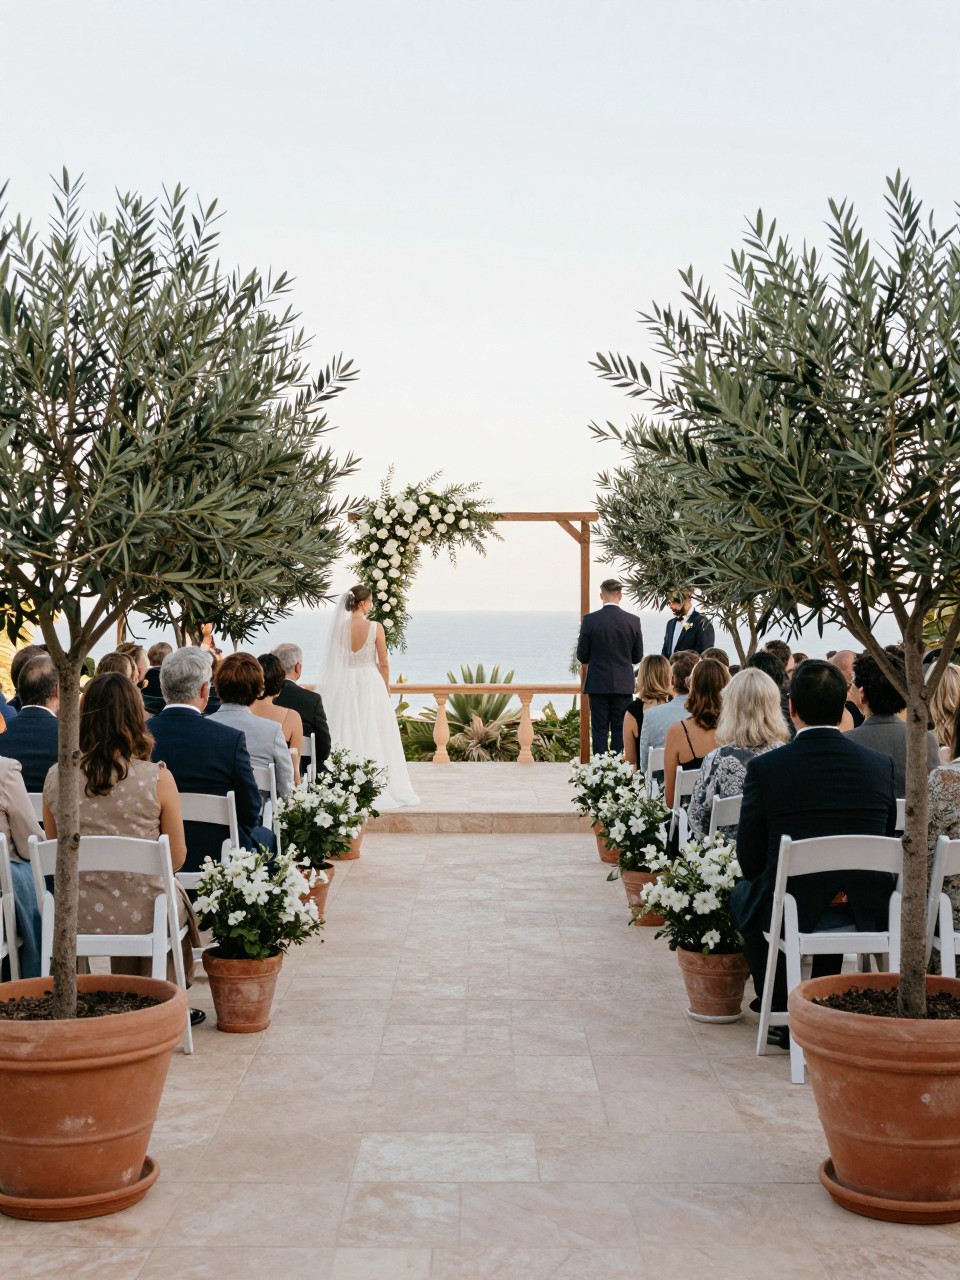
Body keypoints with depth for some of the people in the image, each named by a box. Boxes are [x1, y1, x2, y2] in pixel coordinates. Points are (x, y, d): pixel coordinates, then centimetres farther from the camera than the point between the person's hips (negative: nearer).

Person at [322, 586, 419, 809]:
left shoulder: (339, 627, -3)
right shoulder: (375, 628, -12)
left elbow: (334, 661, 5)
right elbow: (383, 663, -5)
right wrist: (386, 687, 10)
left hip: (344, 685, 3)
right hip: (370, 683, -3)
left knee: (347, 736, 9)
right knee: (373, 737, 6)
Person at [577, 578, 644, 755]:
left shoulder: (589, 620, -8)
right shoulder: (633, 620, -3)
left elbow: (582, 656, -3)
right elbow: (637, 656, 4)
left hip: (598, 684, -1)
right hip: (623, 685, 1)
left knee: (599, 730, 3)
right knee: (620, 731, 7)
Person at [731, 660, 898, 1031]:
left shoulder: (764, 767, -13)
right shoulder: (880, 765, -5)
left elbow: (750, 861, -6)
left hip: (788, 913, -3)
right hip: (866, 914, 3)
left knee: (742, 894, 29)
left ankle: (784, 1011, 24)